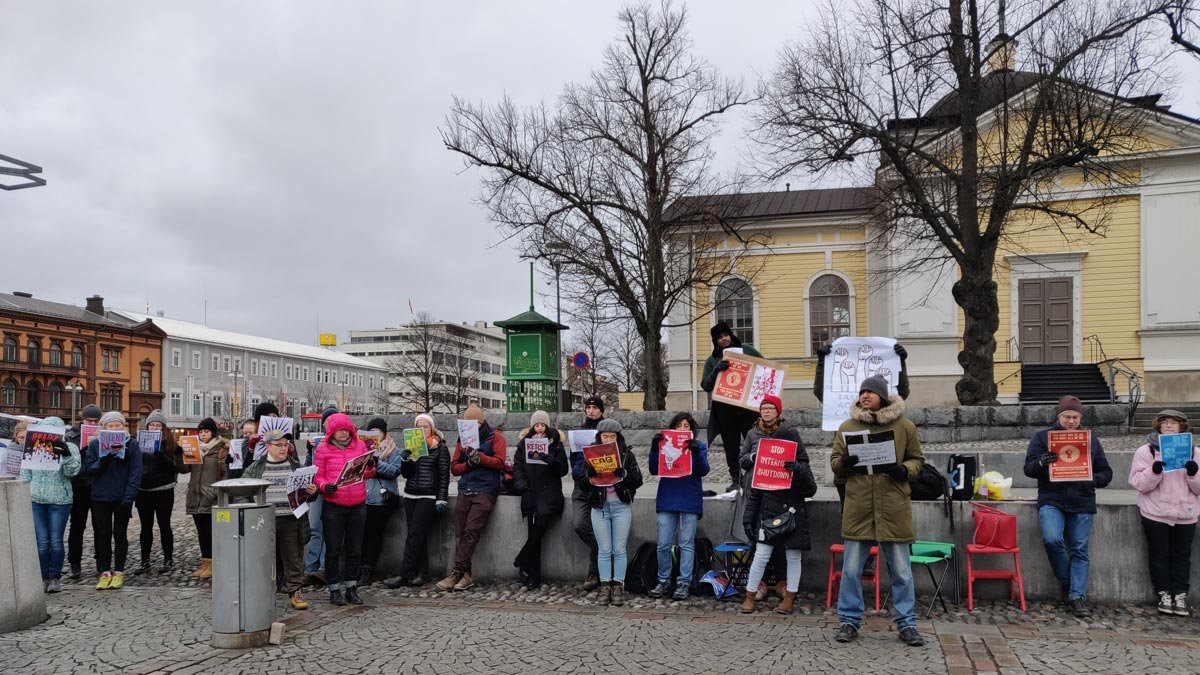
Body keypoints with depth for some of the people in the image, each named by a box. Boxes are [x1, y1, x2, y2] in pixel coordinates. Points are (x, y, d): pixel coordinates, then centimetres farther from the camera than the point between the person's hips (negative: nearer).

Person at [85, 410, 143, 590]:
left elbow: (135, 472, -7)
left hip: (122, 498, -2)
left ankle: (118, 572, 14)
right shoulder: (94, 444, 4)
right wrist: (102, 462, -22)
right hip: (100, 497, 2)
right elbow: (89, 468, -2)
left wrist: (129, 497, -15)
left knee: (120, 534, 7)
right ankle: (105, 572, 13)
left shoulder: (132, 444, -2)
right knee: (102, 534, 5)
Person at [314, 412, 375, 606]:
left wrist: (370, 466, -11)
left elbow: (368, 475, 11)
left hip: (358, 505, 3)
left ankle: (352, 589, 22)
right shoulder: (323, 449, -1)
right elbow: (317, 476, -1)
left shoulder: (360, 445, 7)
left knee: (355, 550, 10)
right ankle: (334, 590, 15)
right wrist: (325, 486, -21)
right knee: (333, 550, 4)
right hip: (333, 506, -3)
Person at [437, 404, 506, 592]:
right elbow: (454, 467, 13)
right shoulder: (462, 439, 18)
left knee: (471, 532, -13)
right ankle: (465, 575, 0)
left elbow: (499, 462, -5)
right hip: (465, 490, 5)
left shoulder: (495, 437, 6)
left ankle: (457, 573, -13)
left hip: (485, 490, -5)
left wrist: (480, 457, -18)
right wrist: (468, 464, -7)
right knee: (460, 534, -3)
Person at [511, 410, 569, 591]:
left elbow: (563, 469, 3)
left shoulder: (556, 443, 9)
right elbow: (517, 466, 11)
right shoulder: (524, 442, 15)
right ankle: (534, 576, -4)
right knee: (534, 532, -6)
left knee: (542, 520, -23)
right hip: (530, 491, 2)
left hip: (549, 490, -2)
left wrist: (551, 460, -16)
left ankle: (522, 563, -10)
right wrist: (521, 483, -6)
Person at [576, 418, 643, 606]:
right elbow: (582, 484, 3)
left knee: (619, 549, 2)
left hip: (621, 506, -1)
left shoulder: (627, 454, 2)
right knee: (604, 550, 4)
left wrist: (623, 473, -20)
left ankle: (618, 586, 9)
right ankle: (605, 586, 10)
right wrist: (589, 474, -17)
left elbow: (638, 481, -3)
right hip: (599, 507, 1)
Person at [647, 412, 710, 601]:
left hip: (690, 502, -1)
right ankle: (663, 581, 16)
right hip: (667, 501, 1)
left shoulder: (699, 446, 7)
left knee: (687, 544, 3)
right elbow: (653, 470, 0)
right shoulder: (664, 444, 8)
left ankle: (684, 583, 8)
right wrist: (654, 449, -15)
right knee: (663, 545, 3)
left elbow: (703, 471, -6)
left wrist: (696, 452, -23)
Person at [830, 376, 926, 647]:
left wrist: (904, 470, -11)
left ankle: (907, 623, 20)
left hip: (894, 508, -1)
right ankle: (850, 620, 18)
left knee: (901, 570, 8)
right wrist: (843, 463, -12)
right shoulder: (847, 427, 5)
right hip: (858, 508, 1)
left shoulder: (904, 426, 3)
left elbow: (917, 459, 11)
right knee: (851, 569, 5)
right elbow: (834, 461, 11)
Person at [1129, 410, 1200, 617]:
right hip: (1156, 513, -2)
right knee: (1159, 555, 4)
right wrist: (1154, 471, -24)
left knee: (1181, 555, 7)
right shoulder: (1146, 451, 0)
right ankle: (1164, 595, 14)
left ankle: (1180, 596, 15)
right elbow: (1138, 484, -7)